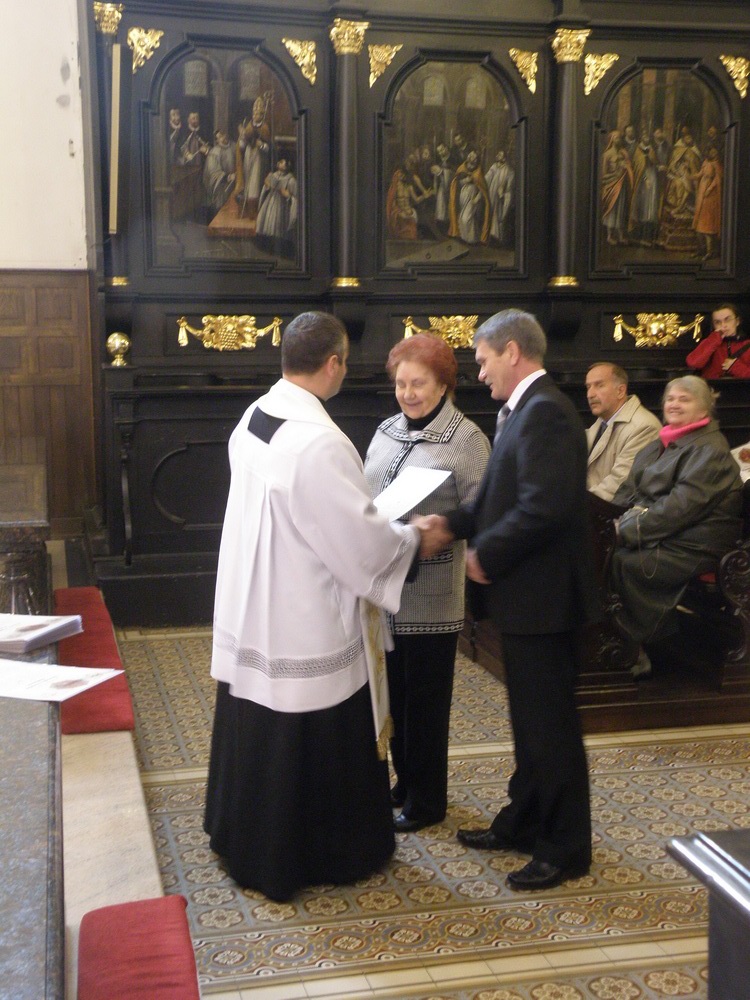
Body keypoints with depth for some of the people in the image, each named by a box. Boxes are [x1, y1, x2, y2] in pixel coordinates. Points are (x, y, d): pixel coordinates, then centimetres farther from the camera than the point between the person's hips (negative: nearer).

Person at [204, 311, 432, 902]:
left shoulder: (252, 420, 2)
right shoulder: (320, 441, -26)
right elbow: (363, 543, -22)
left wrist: (374, 521, 18)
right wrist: (413, 538, -3)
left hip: (252, 612, 9)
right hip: (306, 624, -8)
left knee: (258, 735, 20)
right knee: (313, 744, 8)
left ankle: (249, 840, 36)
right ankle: (323, 852, 25)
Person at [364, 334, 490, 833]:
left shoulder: (467, 438, -8)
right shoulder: (386, 430, 10)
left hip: (430, 591, -6)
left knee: (425, 696, 6)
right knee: (393, 689, 16)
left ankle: (427, 798, 21)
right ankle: (405, 779, 34)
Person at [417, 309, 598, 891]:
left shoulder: (544, 411, -19)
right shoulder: (528, 410, 13)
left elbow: (545, 507, -27)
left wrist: (486, 555, -16)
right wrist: (454, 524, 2)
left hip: (543, 595, -10)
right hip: (527, 595, 10)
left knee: (550, 724, 2)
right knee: (532, 718, 20)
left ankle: (566, 848, 15)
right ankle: (524, 822, 34)